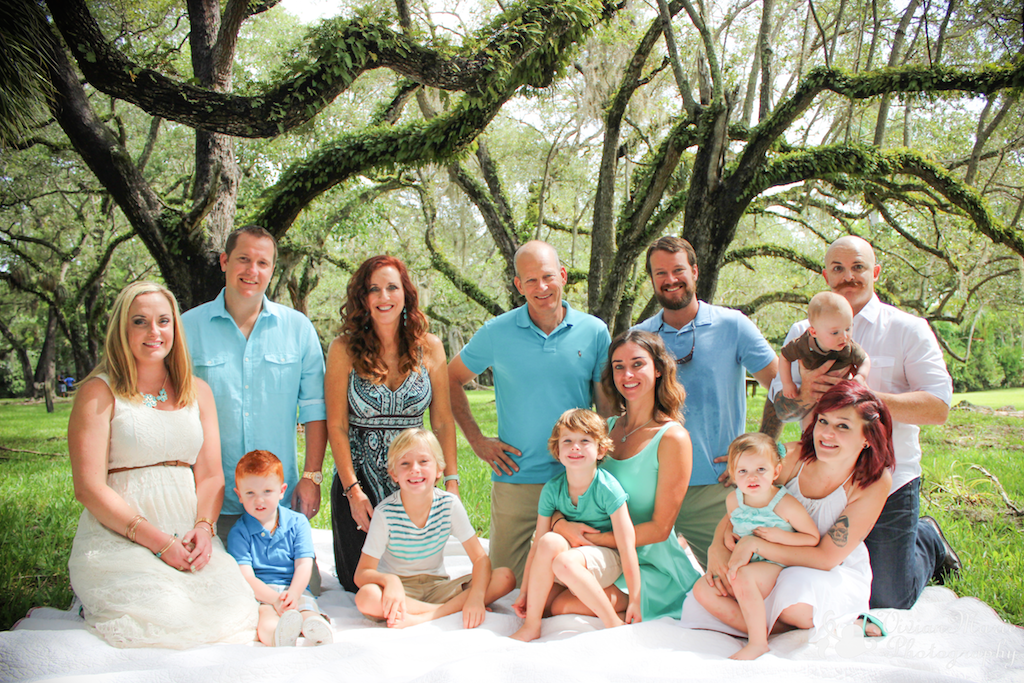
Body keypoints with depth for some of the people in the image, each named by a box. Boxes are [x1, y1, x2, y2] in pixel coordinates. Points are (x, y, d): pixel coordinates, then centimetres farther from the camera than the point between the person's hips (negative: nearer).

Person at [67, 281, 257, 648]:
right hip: (116, 540, -3)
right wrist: (157, 541, -15)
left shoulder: (197, 391, 16)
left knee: (235, 610, -25)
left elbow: (210, 475, 11)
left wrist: (204, 528, -10)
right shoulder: (99, 393, 0)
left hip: (189, 539, 3)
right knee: (167, 617, -28)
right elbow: (89, 487, -7)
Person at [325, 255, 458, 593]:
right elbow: (336, 426, -6)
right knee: (359, 587, 5)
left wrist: (451, 482, -3)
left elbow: (443, 421, 3)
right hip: (357, 480, -1)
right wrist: (352, 489, -12)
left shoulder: (429, 348, 1)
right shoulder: (344, 349, -4)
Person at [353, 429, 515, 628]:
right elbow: (362, 573, -14)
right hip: (400, 589, -2)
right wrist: (389, 580, -36)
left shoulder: (450, 504, -10)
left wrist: (476, 597, -28)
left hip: (438, 587, 3)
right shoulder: (385, 513, -15)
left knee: (505, 577, -18)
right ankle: (453, 609, -25)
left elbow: (480, 559, -9)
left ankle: (422, 617, -26)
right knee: (366, 598, -36)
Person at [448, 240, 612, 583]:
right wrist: (477, 440, 3)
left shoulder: (594, 331, 1)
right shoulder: (496, 333, -2)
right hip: (515, 479, -1)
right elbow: (451, 380, 11)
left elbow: (607, 406, 7)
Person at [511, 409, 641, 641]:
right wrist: (524, 592, -5)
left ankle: (613, 622, -22)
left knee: (564, 562, -34)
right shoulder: (552, 489, -7)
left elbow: (627, 546, -18)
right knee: (551, 541, -27)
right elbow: (538, 544, -3)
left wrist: (635, 600, -19)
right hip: (571, 550, 5)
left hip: (605, 557, -5)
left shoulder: (608, 488, -19)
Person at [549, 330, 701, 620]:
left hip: (653, 566, -6)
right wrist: (561, 523, -15)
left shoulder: (672, 438, -11)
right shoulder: (607, 427, 7)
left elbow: (660, 528, -13)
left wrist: (593, 539, -18)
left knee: (564, 607, -23)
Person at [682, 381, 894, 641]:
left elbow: (826, 557, -21)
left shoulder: (874, 482, -19)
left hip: (840, 574, -3)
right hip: (779, 564, 3)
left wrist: (755, 544, -27)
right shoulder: (792, 457, -12)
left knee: (796, 605, -38)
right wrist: (717, 547, -22)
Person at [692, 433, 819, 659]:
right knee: (701, 590, -12)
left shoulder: (786, 505, -17)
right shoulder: (734, 499, -2)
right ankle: (759, 628, -14)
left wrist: (781, 536, -20)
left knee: (742, 577, -36)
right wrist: (728, 533, 0)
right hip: (743, 563, 7)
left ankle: (758, 641, -22)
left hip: (777, 566, -6)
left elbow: (814, 538, -8)